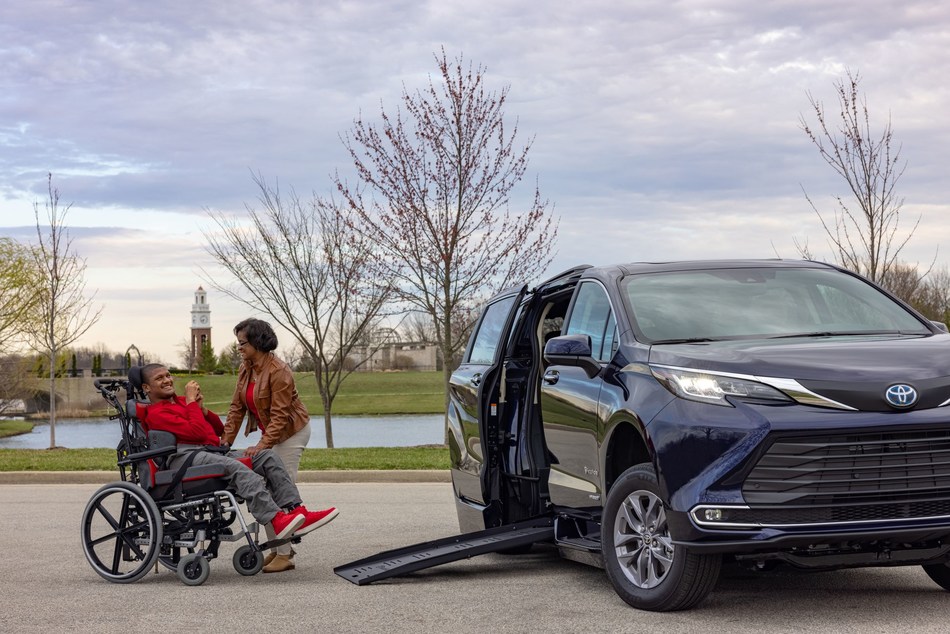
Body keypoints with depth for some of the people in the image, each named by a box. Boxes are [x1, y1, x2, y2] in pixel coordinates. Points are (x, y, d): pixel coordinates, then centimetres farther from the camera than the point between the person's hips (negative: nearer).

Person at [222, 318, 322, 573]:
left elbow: (280, 416, -25)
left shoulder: (278, 371, -24)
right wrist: (226, 441, -3)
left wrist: (262, 445, -31)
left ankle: (284, 554, -7)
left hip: (291, 432, -9)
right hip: (271, 433, 9)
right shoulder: (245, 369, 2)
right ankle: (278, 547, 15)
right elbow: (237, 407, 4)